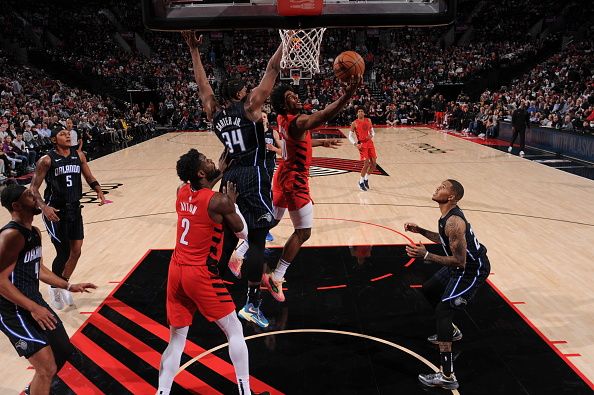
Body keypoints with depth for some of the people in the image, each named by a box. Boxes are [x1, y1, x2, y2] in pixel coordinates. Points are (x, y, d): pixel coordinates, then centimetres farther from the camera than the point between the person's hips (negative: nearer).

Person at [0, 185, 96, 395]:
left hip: (34, 301, 10)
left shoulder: (35, 232, 9)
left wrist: (69, 286, 18)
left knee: (63, 352, 21)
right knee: (47, 369, -11)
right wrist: (33, 308, -26)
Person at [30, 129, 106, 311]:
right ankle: (54, 288, 22)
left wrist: (99, 192, -6)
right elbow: (33, 188, -11)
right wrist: (44, 207, -26)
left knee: (76, 251, 9)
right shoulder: (47, 160, -11)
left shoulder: (79, 156, 3)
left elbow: (89, 178, 13)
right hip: (55, 212, -5)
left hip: (74, 209, 5)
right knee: (63, 253, -3)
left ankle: (63, 285, 31)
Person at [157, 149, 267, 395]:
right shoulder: (218, 201, -14)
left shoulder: (182, 191, 5)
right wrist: (232, 202, 9)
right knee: (234, 330, 9)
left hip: (176, 271, 7)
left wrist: (222, 171, 30)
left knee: (176, 339, 16)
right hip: (200, 274, -6)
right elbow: (243, 234, -1)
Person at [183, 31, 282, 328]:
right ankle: (252, 305, -4)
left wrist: (194, 50, 30)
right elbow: (272, 69, -3)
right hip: (253, 176, -6)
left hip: (231, 176, 7)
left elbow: (202, 85, 24)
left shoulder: (214, 113, 11)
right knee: (257, 240, -5)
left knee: (228, 235, 18)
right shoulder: (250, 105, -3)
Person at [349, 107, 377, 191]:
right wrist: (355, 144, -16)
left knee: (373, 164, 3)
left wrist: (371, 135, -7)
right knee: (366, 164, -12)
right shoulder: (354, 123, -4)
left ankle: (366, 179, 25)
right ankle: (361, 182, 7)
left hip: (370, 143, 5)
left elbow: (372, 131, 17)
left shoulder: (368, 120, 8)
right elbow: (350, 136, -2)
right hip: (362, 144, -5)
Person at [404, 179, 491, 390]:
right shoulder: (448, 215, 1)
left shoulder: (453, 222, -30)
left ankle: (447, 377, -12)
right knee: (429, 289, 23)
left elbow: (459, 262, -30)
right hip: (463, 263, 10)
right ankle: (451, 331, 44)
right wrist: (421, 231, 11)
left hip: (472, 270, -10)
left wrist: (426, 256, -32)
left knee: (443, 310, -15)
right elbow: (446, 240, 17)